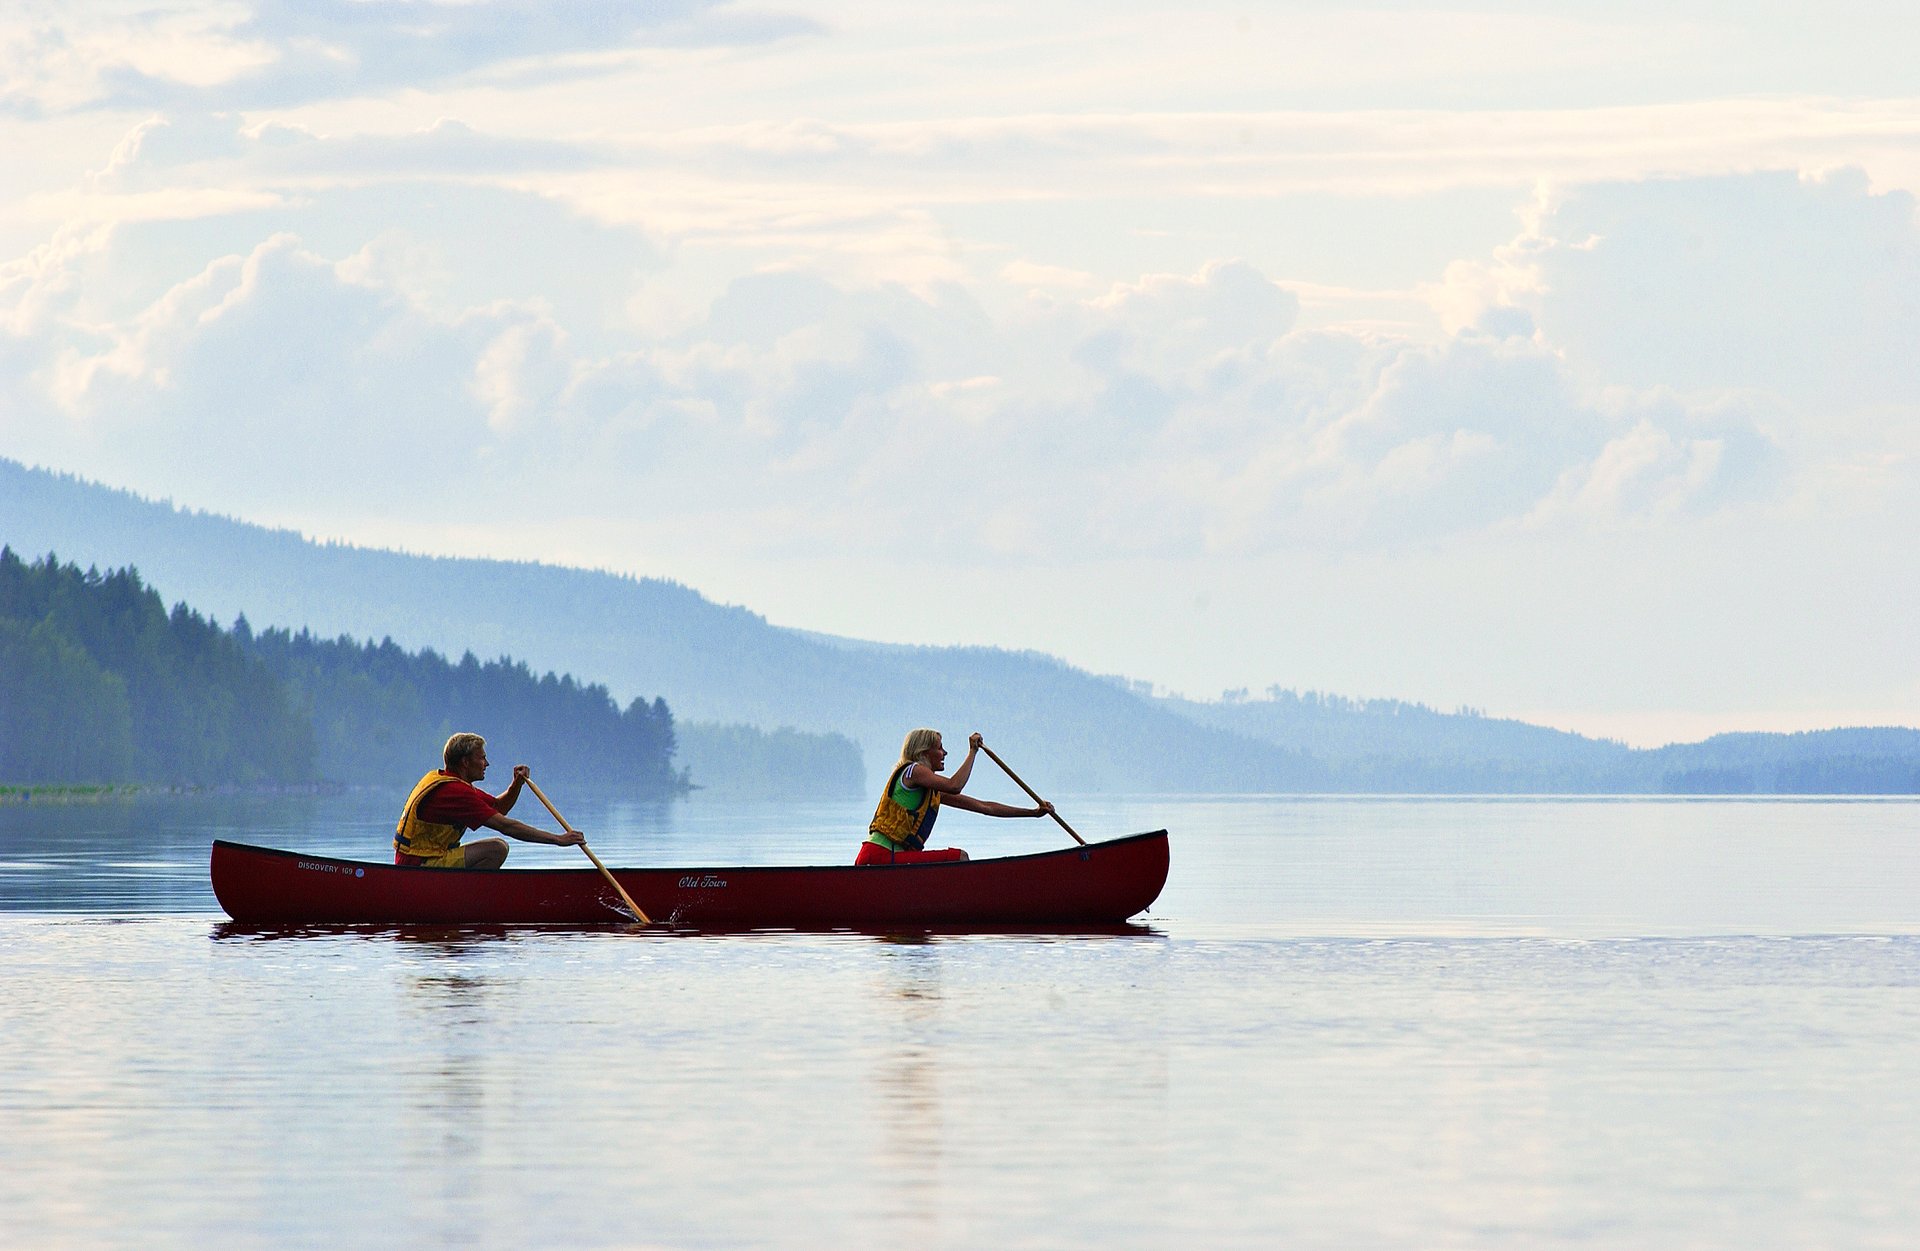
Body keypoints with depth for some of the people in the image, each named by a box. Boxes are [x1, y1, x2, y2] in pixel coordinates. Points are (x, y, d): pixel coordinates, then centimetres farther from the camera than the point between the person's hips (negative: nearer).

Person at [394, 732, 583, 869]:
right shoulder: (455, 791, -18)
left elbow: (498, 807, 21)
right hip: (420, 868, -10)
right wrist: (558, 839, -18)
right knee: (497, 849, -20)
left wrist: (517, 784, 0)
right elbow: (506, 826, -21)